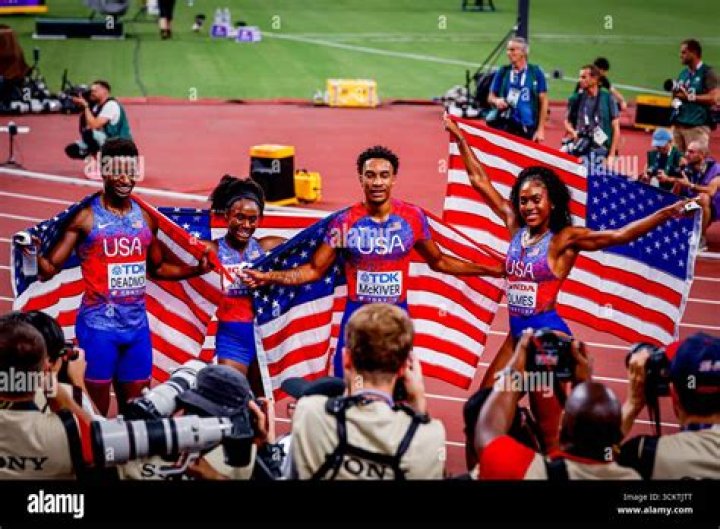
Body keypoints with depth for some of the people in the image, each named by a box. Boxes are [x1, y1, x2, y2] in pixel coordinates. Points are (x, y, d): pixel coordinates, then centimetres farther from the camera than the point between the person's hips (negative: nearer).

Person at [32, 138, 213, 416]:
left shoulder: (145, 218, 8)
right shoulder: (85, 217, -8)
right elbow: (49, 269, -10)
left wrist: (196, 269, 9)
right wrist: (34, 254, -31)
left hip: (137, 325, 5)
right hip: (98, 326, -5)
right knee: (96, 412, 0)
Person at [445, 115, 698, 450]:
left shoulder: (564, 239, -10)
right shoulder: (516, 227, 5)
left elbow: (619, 235, -19)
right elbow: (479, 181, 13)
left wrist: (668, 213, -30)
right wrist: (460, 138, 18)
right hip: (517, 333, 6)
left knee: (548, 429, -2)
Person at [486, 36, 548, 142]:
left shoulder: (536, 73, 3)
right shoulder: (502, 72, 7)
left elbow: (544, 102, 4)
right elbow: (490, 97, 14)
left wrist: (540, 129, -2)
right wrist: (496, 101, -11)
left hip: (528, 129, -1)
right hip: (504, 127, 1)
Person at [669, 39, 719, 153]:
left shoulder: (707, 72, -4)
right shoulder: (683, 73, 18)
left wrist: (689, 96, -13)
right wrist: (675, 94, 2)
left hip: (697, 125, -7)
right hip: (678, 123, 7)